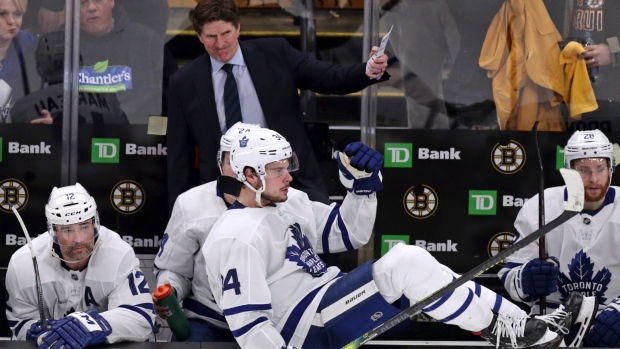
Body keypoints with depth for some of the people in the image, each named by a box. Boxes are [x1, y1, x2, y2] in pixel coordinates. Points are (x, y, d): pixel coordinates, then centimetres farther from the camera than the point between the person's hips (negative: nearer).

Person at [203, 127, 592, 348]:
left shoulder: (292, 204, 13)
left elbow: (351, 234, 19)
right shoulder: (237, 237, -16)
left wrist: (361, 182, 1)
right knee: (404, 264, -22)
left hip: (328, 304, 10)